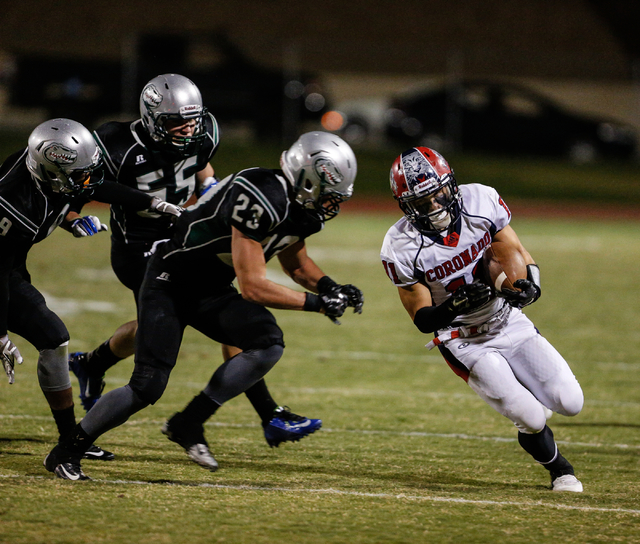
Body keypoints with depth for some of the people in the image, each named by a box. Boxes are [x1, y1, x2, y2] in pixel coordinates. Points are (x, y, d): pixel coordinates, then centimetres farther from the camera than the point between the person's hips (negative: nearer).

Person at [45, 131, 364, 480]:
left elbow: (294, 263, 19)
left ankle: (188, 425, -5)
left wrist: (328, 287, 1)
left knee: (268, 344, -17)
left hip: (212, 292, 8)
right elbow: (253, 287, -31)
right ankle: (66, 452, 4)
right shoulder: (261, 201, -32)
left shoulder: (301, 207, -4)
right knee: (148, 387, -14)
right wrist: (316, 303, -26)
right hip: (171, 284, -8)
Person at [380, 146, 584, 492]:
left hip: (511, 322, 4)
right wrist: (455, 305, -35)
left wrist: (528, 285, -24)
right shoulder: (402, 250, -20)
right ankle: (558, 469, 19)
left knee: (570, 403, -6)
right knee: (532, 421, -15)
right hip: (465, 344, -3)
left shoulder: (480, 202, -14)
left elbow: (519, 255, -2)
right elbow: (423, 319, -14)